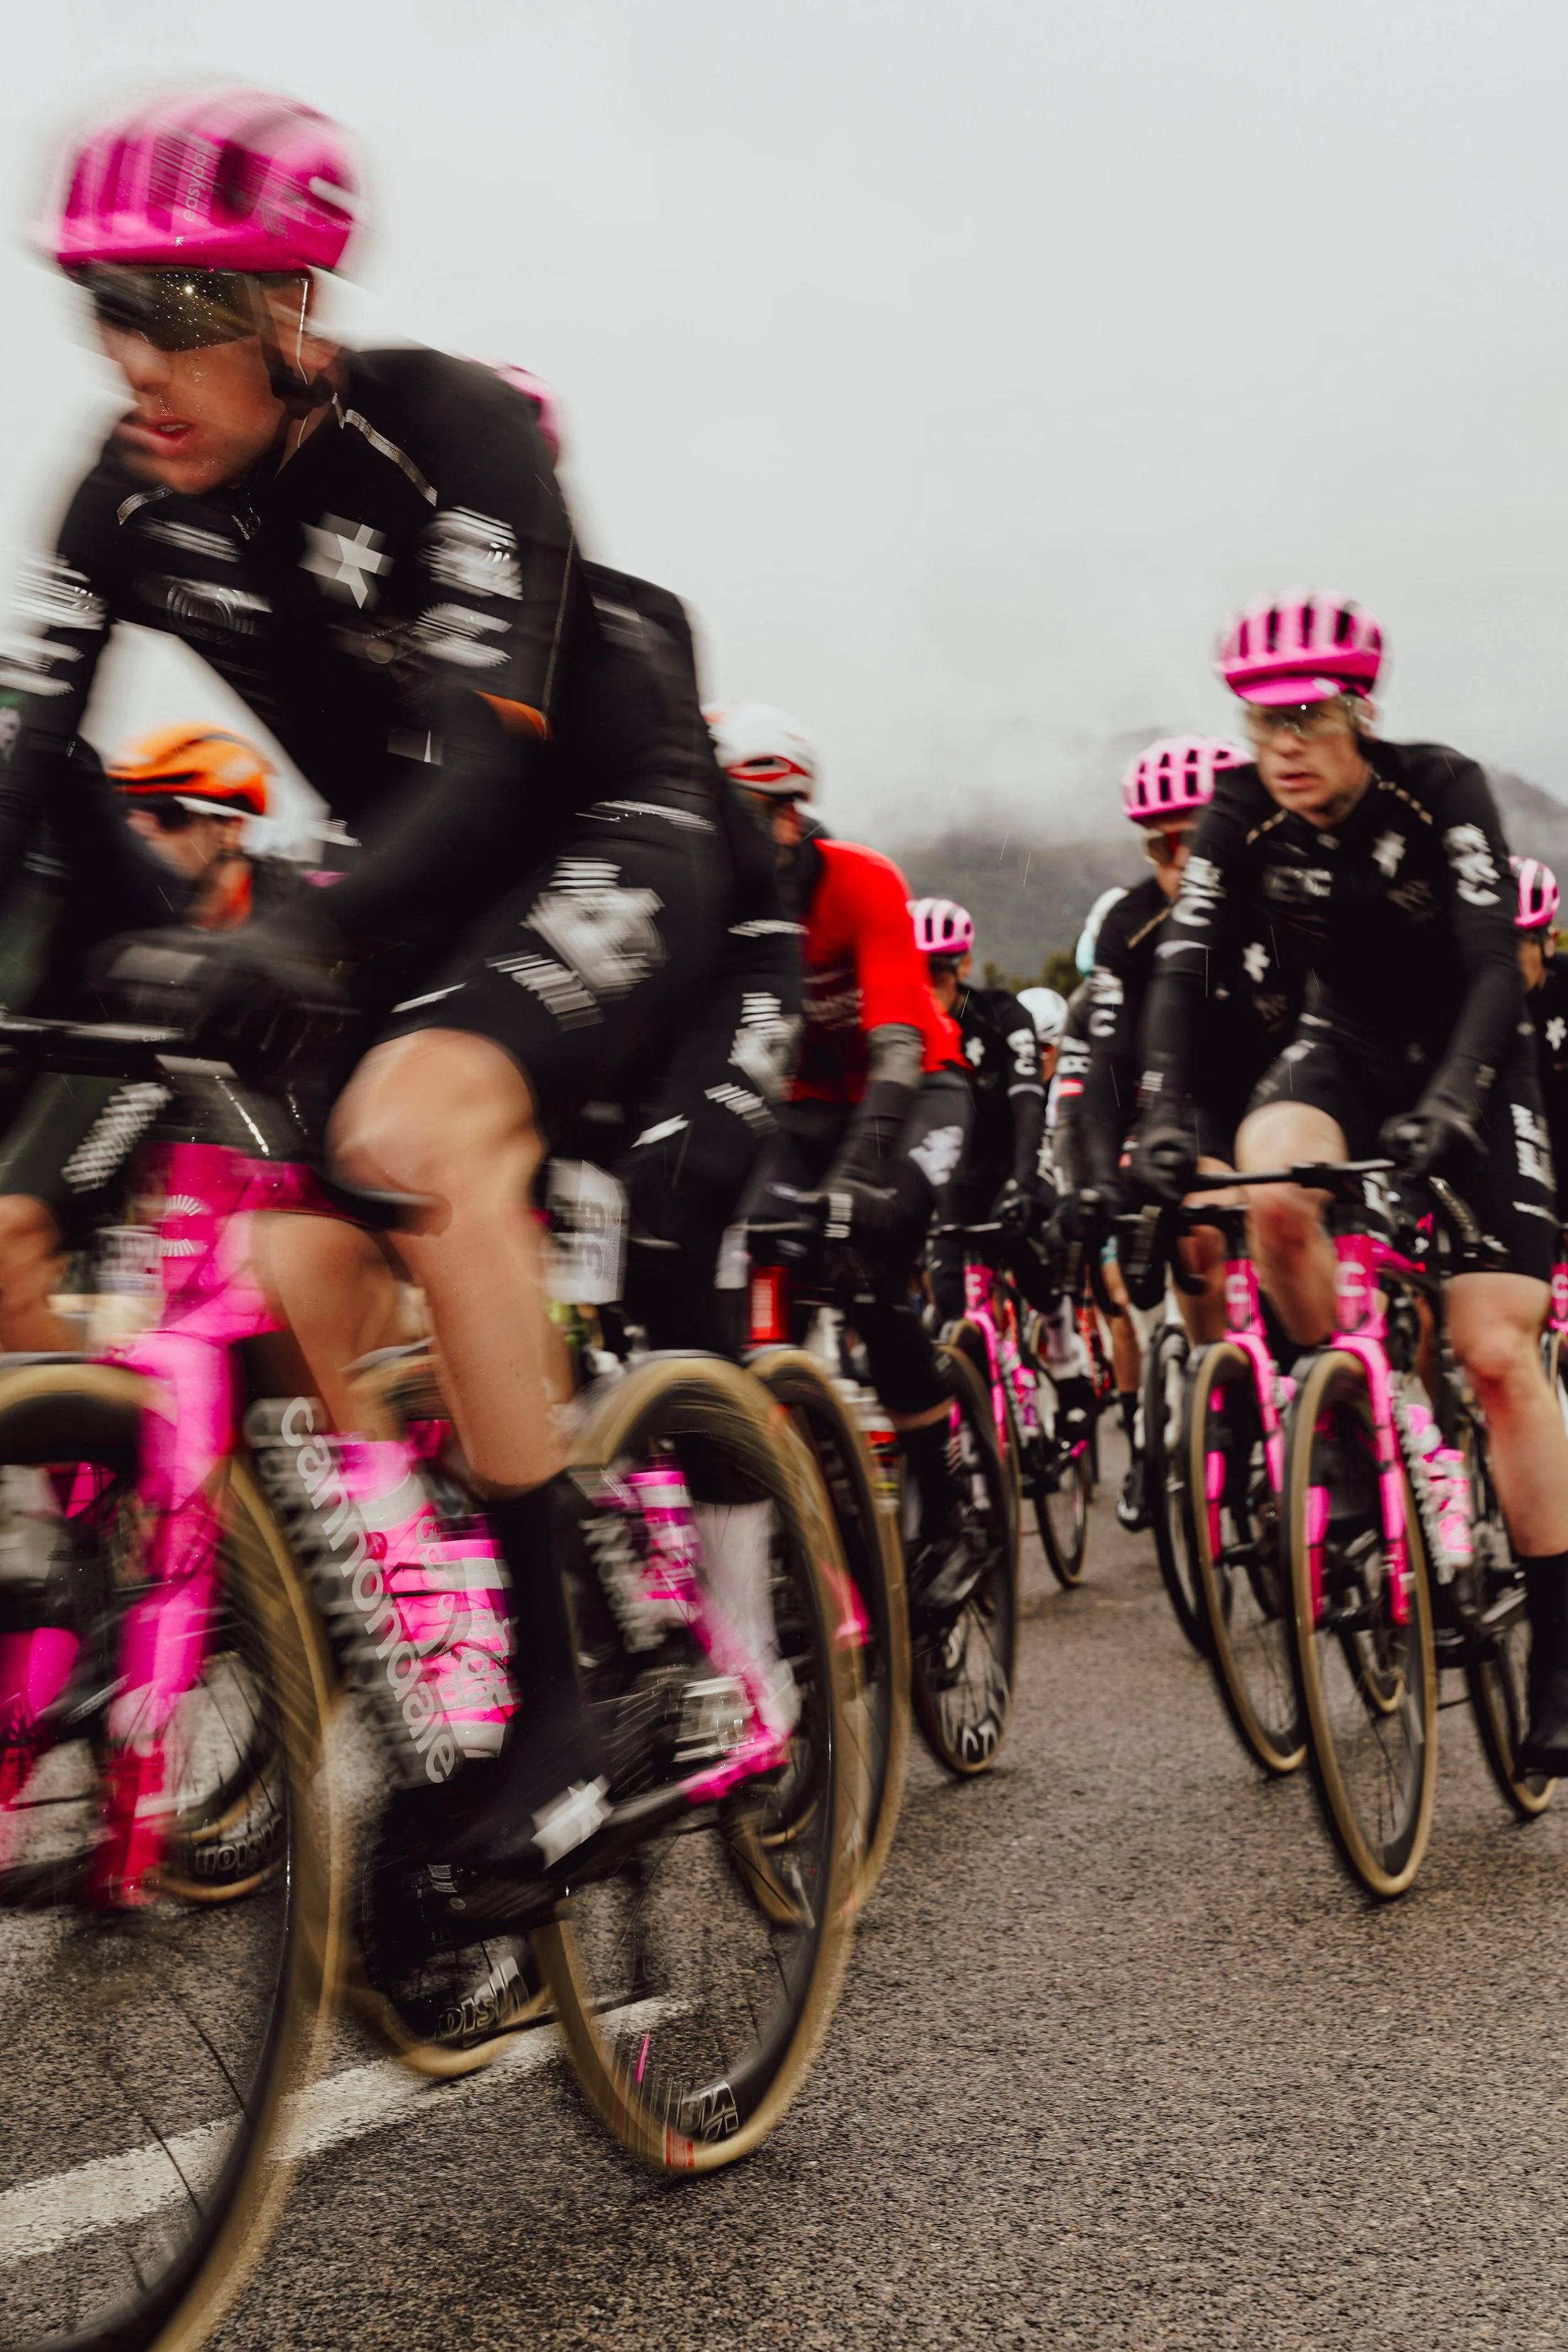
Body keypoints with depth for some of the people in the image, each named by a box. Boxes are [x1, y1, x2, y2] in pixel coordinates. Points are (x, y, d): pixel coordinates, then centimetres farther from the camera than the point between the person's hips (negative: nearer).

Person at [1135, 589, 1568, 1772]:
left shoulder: (1442, 791, -22)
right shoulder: (1244, 815, -13)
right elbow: (1187, 972, -18)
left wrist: (1449, 1104, -46)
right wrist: (1165, 1116, -34)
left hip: (1470, 1060, -2)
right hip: (1349, 1045, 3)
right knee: (1273, 1190, -34)